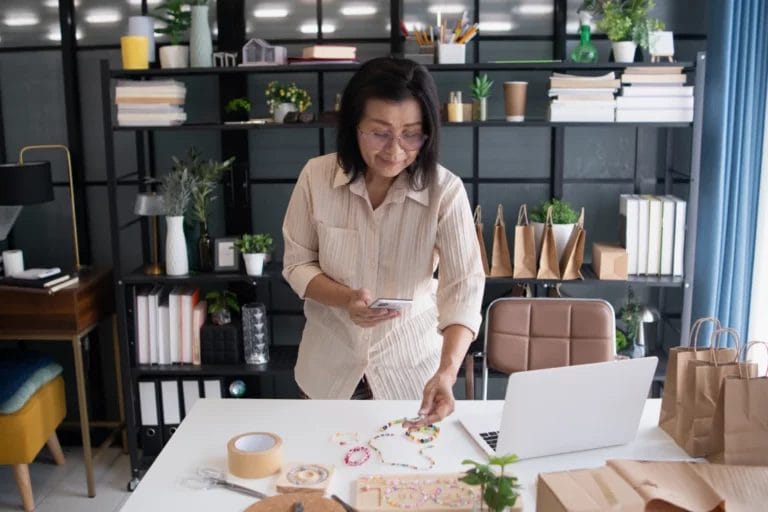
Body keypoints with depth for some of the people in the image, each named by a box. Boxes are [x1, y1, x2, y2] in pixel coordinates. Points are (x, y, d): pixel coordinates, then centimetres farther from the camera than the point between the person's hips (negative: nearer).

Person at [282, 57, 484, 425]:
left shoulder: (445, 191, -20)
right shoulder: (316, 176, -14)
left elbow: (463, 287, -24)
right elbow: (297, 264, -6)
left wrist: (446, 371, -40)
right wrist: (346, 300, -25)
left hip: (410, 365, -1)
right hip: (330, 363, 2)